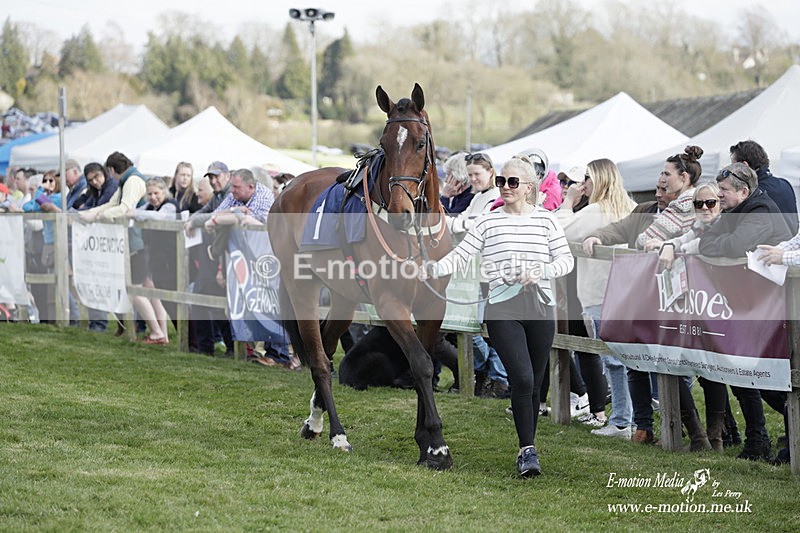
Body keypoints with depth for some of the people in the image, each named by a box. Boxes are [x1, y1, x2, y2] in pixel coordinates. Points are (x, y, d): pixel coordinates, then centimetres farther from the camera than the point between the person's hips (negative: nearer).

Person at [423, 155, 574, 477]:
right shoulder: (488, 223, 5)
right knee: (522, 379, -17)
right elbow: (460, 257, 1)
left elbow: (566, 260, 4)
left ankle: (527, 450, 21)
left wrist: (540, 271, -13)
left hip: (541, 309, 2)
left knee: (534, 385, 7)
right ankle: (527, 451, -9)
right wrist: (431, 270, -16)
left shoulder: (546, 220, 8)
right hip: (503, 311, -2)